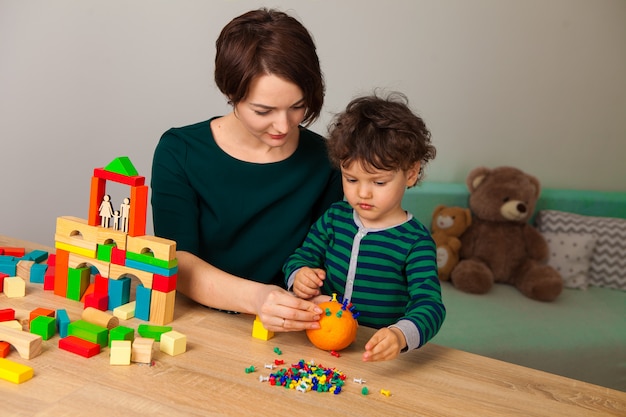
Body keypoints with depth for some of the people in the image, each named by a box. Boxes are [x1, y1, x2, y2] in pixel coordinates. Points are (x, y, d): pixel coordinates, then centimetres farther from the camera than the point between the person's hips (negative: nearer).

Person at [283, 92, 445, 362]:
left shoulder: (416, 241, -8)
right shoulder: (334, 218, 8)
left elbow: (430, 306, -16)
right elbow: (301, 256, 18)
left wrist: (401, 335, -38)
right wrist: (299, 276, -6)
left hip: (380, 356, -4)